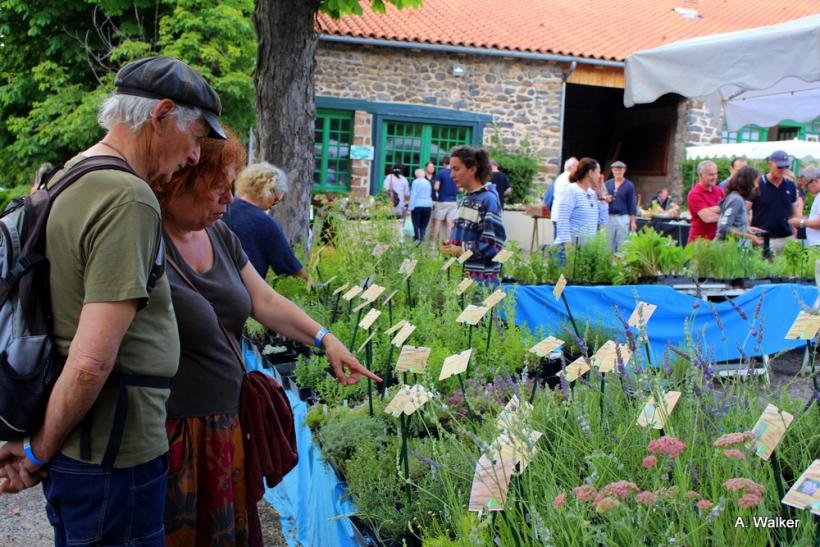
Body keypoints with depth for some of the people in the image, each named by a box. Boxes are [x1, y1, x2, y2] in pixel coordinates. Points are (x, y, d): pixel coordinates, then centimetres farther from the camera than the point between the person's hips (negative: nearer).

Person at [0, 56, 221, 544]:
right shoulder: (130, 200, -22)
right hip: (113, 460, -9)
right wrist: (40, 451, -11)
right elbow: (91, 362, -26)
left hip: (75, 449, 9)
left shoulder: (67, 179, 8)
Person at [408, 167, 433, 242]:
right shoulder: (428, 182, 11)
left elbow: (413, 195, -8)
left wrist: (410, 208, -9)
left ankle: (417, 240, -7)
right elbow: (430, 195, 15)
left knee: (416, 225, -2)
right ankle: (422, 240, 0)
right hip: (428, 206, 5)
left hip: (417, 206, -4)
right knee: (423, 226, 6)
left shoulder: (416, 182, -5)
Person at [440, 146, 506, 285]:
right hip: (460, 274, 8)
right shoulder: (464, 199, 13)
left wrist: (461, 251, -16)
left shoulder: (488, 200, -11)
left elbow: (494, 245, -17)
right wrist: (450, 248, 3)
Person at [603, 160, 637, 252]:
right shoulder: (607, 184, 8)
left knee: (621, 244, 2)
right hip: (608, 217, 3)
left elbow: (632, 204, -2)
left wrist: (633, 221, -6)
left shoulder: (629, 185, 0)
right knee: (609, 244, 9)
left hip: (623, 218, -3)